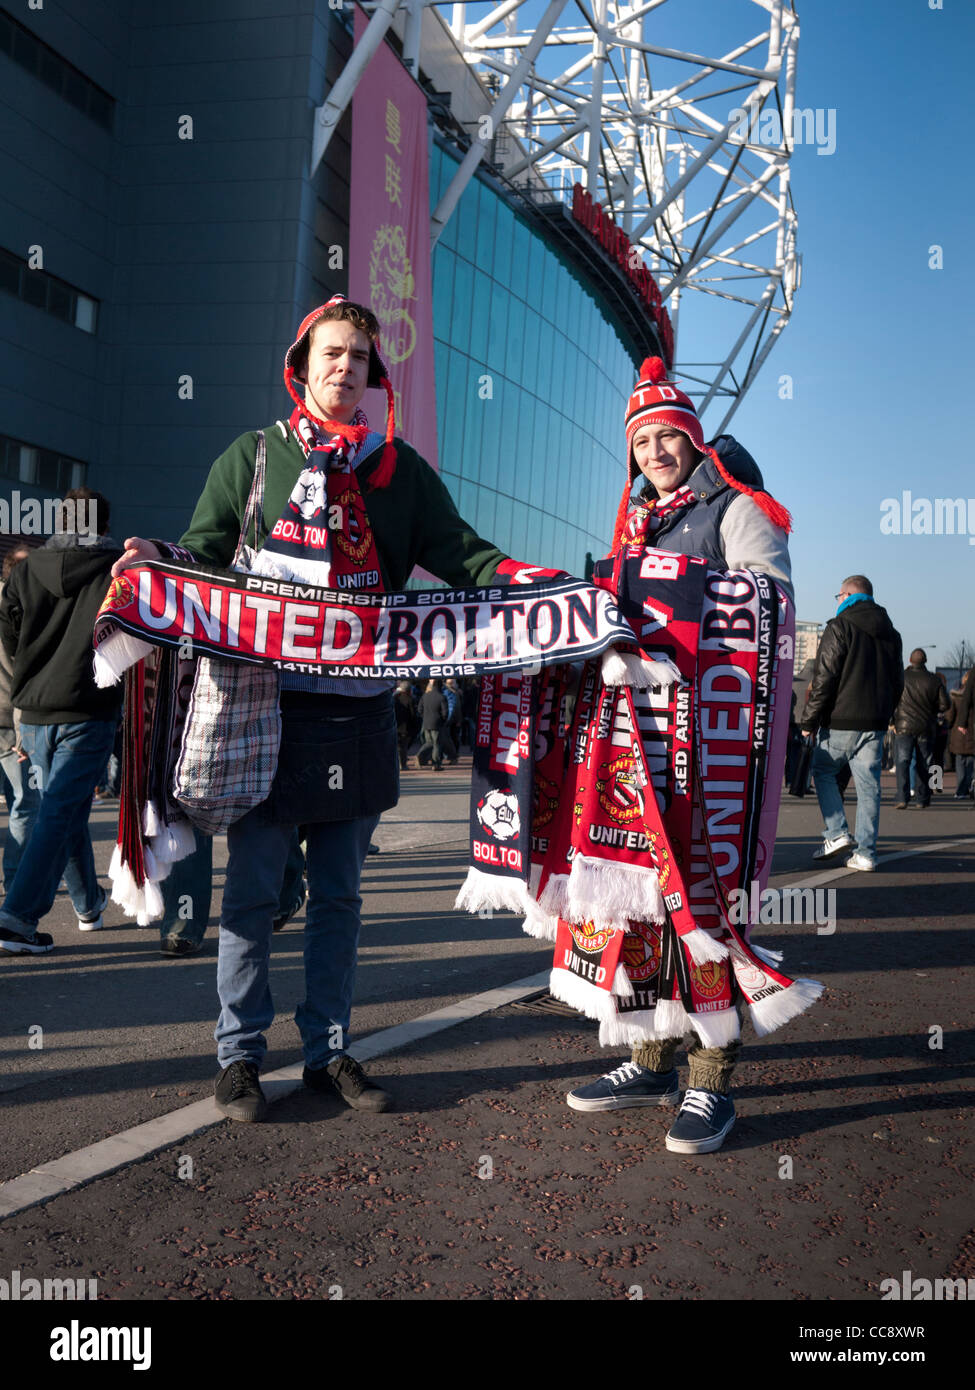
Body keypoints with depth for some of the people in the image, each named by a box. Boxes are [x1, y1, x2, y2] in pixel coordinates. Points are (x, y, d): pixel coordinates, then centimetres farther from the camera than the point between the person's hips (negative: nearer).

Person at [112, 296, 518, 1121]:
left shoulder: (401, 470, 14)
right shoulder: (253, 456, 9)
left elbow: (462, 555, 9)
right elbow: (204, 550, 6)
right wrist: (158, 559, -17)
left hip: (358, 712, 3)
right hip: (265, 705, -2)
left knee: (340, 892, 10)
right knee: (253, 890, 3)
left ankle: (329, 1049, 21)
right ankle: (241, 1053, 16)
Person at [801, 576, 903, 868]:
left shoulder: (840, 627, -7)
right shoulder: (891, 633, 16)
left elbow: (824, 678, -11)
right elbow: (897, 683, 20)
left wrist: (809, 720, -8)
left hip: (841, 722, -5)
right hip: (875, 724, 5)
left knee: (823, 771, 11)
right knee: (868, 784, 5)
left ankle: (837, 833, -2)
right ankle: (865, 852, 4)